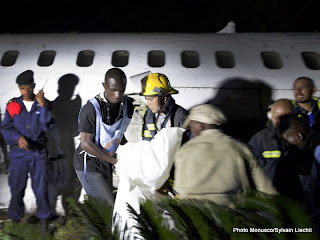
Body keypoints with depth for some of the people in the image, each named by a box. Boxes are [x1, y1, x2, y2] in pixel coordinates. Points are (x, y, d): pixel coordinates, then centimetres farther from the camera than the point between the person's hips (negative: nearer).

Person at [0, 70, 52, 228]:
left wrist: (42, 106, -14)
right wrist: (18, 138, -14)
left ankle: (44, 217, 20)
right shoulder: (13, 105, 5)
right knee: (16, 187, 8)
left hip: (38, 153, -1)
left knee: (41, 188, 2)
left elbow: (48, 127, -8)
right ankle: (15, 218, 28)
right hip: (18, 153, 1)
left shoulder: (43, 104, 3)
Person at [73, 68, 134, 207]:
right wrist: (114, 160, -21)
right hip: (88, 164, -6)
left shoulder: (128, 106, -4)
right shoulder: (91, 109, -24)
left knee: (108, 201, 17)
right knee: (108, 205, -8)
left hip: (106, 163, 7)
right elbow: (86, 143, -23)